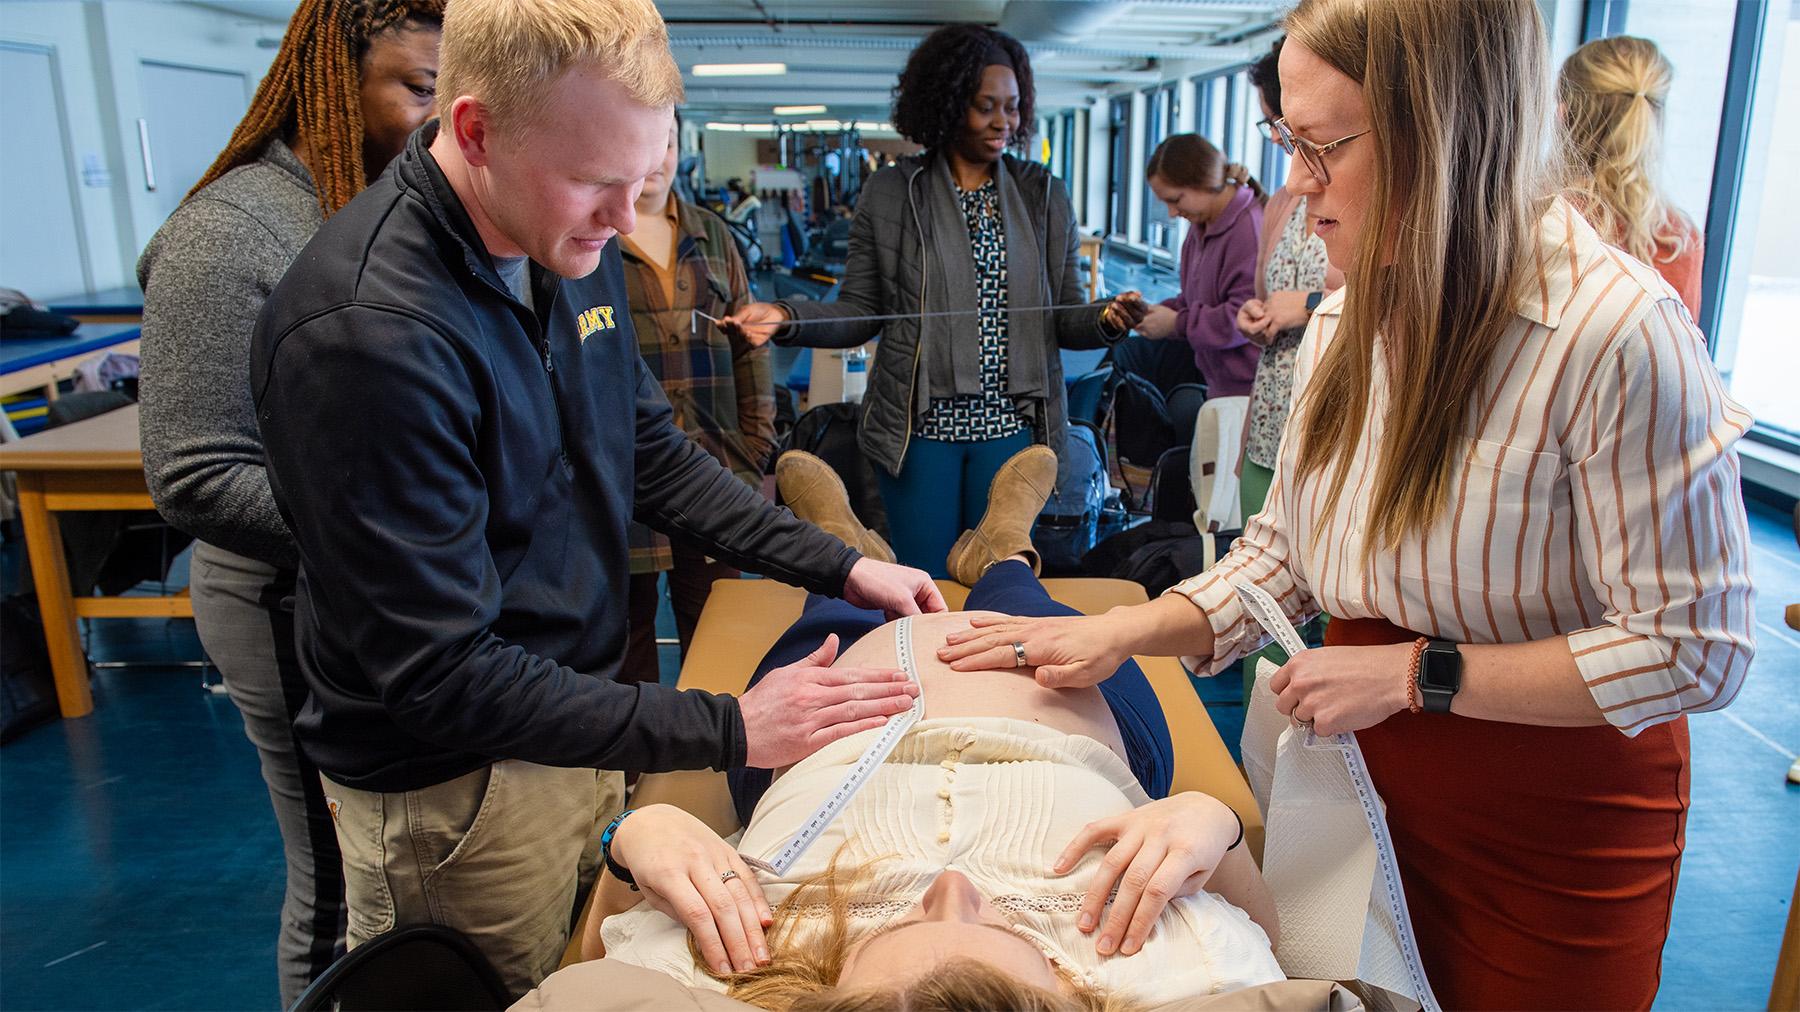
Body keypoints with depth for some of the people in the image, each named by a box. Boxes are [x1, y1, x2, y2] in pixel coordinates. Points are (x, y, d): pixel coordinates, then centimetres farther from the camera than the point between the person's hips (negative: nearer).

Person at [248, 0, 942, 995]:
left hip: (577, 718, 7)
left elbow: (655, 457, 7)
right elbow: (440, 673, -26)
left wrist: (842, 567, 1)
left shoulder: (570, 248, -4)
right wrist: (727, 731, -25)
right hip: (456, 789, -7)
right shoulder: (365, 330, -29)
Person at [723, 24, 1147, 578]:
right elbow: (861, 312, 2)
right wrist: (785, 318, -14)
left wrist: (1106, 319, -16)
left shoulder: (1043, 194, 6)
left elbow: (1063, 317, 6)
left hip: (1012, 424, 2)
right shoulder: (889, 194, 1)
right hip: (920, 427, -1)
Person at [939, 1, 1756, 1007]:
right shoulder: (1346, 321, -2)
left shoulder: (1619, 331, -25)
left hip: (1558, 820, -5)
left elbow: (1693, 650, -22)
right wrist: (1119, 634, -10)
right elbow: (1284, 546, 3)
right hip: (1369, 773, 6)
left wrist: (1415, 674, -23)